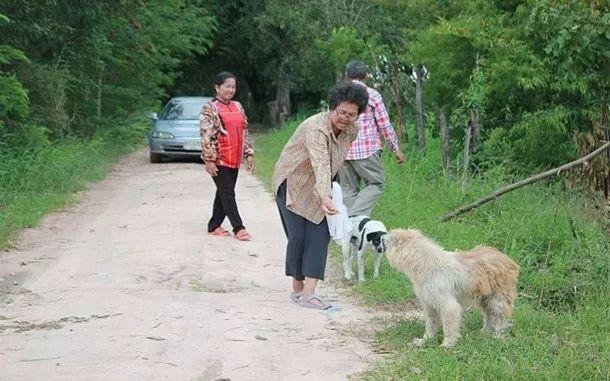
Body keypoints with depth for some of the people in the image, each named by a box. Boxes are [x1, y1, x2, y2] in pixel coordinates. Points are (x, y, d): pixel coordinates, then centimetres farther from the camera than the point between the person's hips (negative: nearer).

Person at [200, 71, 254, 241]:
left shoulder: (237, 106, 13)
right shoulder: (210, 108, -8)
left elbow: (244, 131, 17)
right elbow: (206, 136, -13)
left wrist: (248, 154, 12)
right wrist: (209, 159, -18)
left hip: (234, 159, 7)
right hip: (219, 159, -7)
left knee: (224, 192, 11)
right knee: (227, 193, -6)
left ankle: (214, 226, 20)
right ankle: (238, 228, -6)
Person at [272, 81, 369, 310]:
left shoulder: (352, 130, -8)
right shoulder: (316, 128, -32)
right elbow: (321, 165, -46)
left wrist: (326, 193, 13)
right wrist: (325, 198, -58)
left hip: (317, 188, 6)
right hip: (292, 182, -6)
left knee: (320, 235, -7)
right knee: (298, 236, -9)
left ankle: (308, 293, -10)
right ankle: (297, 288, 9)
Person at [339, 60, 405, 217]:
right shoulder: (372, 94, -2)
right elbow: (384, 125, -2)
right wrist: (396, 149, 6)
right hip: (367, 149, -4)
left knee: (348, 189, 10)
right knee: (376, 184, 3)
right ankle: (355, 216, -15)